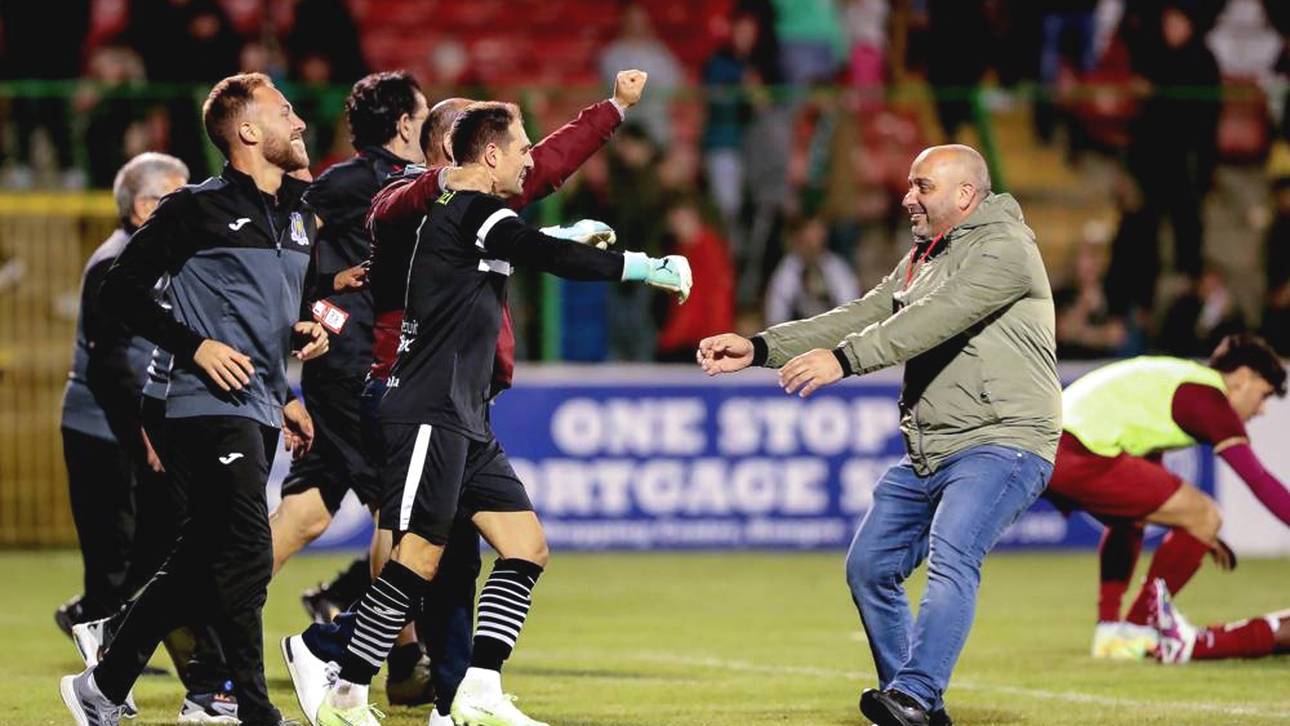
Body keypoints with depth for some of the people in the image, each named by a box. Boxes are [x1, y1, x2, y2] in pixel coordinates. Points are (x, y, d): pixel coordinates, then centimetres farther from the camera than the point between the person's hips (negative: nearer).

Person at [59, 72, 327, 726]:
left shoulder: (300, 217, 16)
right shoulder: (197, 208, -6)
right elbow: (121, 290, -5)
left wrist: (310, 331, 9)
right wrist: (194, 346, -14)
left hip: (261, 409, 8)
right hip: (209, 406, -8)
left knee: (197, 565, 10)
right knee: (246, 557, -12)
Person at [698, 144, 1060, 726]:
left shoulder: (1004, 248, -11)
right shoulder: (921, 260, 19)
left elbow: (934, 319, -25)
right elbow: (859, 318, 13)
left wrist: (842, 360, -35)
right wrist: (758, 348, 1)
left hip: (1001, 444, -10)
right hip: (927, 455, 10)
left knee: (951, 558, -29)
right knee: (869, 567, 8)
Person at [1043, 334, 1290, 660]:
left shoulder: (1171, 380, 29)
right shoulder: (1208, 397, 0)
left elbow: (1151, 467, 40)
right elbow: (1258, 480, -8)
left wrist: (1197, 535, 45)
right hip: (1080, 456, -10)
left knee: (1130, 519, 35)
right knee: (1206, 516, -3)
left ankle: (1108, 630, 26)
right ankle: (1136, 630, 6)